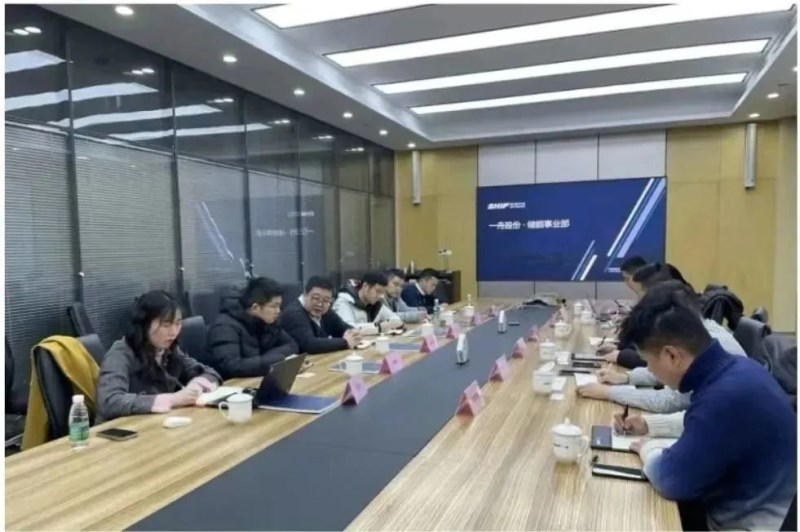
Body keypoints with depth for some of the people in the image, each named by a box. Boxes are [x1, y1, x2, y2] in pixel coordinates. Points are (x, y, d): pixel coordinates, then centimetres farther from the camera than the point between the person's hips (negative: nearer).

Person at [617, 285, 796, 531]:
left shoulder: (726, 396, -32)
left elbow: (672, 480, -25)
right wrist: (650, 424, 7)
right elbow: (705, 422, 18)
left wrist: (648, 449, -6)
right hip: (747, 509, 8)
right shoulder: (735, 368, -3)